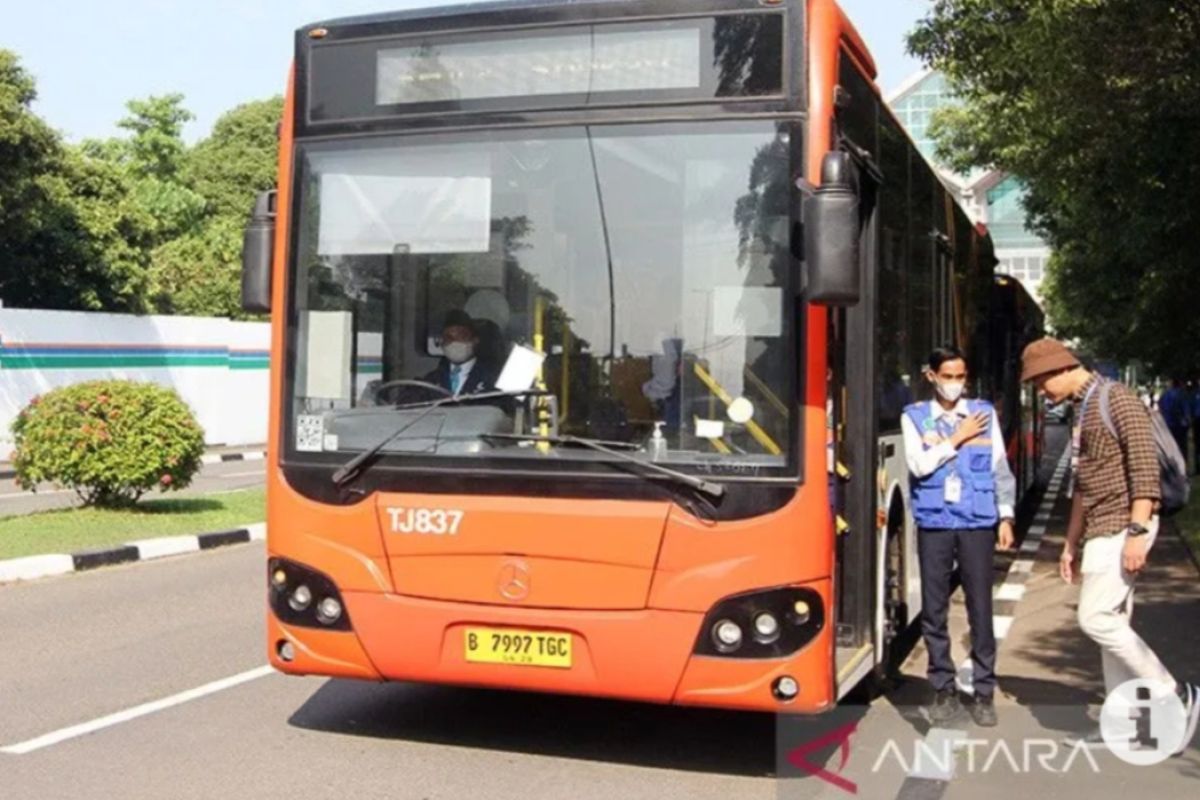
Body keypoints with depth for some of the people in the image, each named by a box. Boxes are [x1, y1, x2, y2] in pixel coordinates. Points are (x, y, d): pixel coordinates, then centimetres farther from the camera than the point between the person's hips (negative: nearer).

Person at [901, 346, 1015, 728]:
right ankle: (944, 689, 16)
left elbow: (1001, 468, 7)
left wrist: (1005, 516, 1)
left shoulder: (985, 413, 7)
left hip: (977, 523, 0)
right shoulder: (914, 417, 5)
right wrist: (958, 437, -7)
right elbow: (919, 465, -8)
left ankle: (984, 692, 10)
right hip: (933, 524, 0)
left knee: (980, 609, 0)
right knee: (933, 610, 5)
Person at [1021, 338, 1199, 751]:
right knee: (1112, 621, 8)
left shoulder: (1117, 399, -10)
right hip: (1102, 529, 9)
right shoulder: (1084, 411, 18)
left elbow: (1145, 466, -18)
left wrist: (1137, 532, -24)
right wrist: (1071, 543, 23)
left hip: (1123, 525, -9)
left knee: (1095, 618, -11)